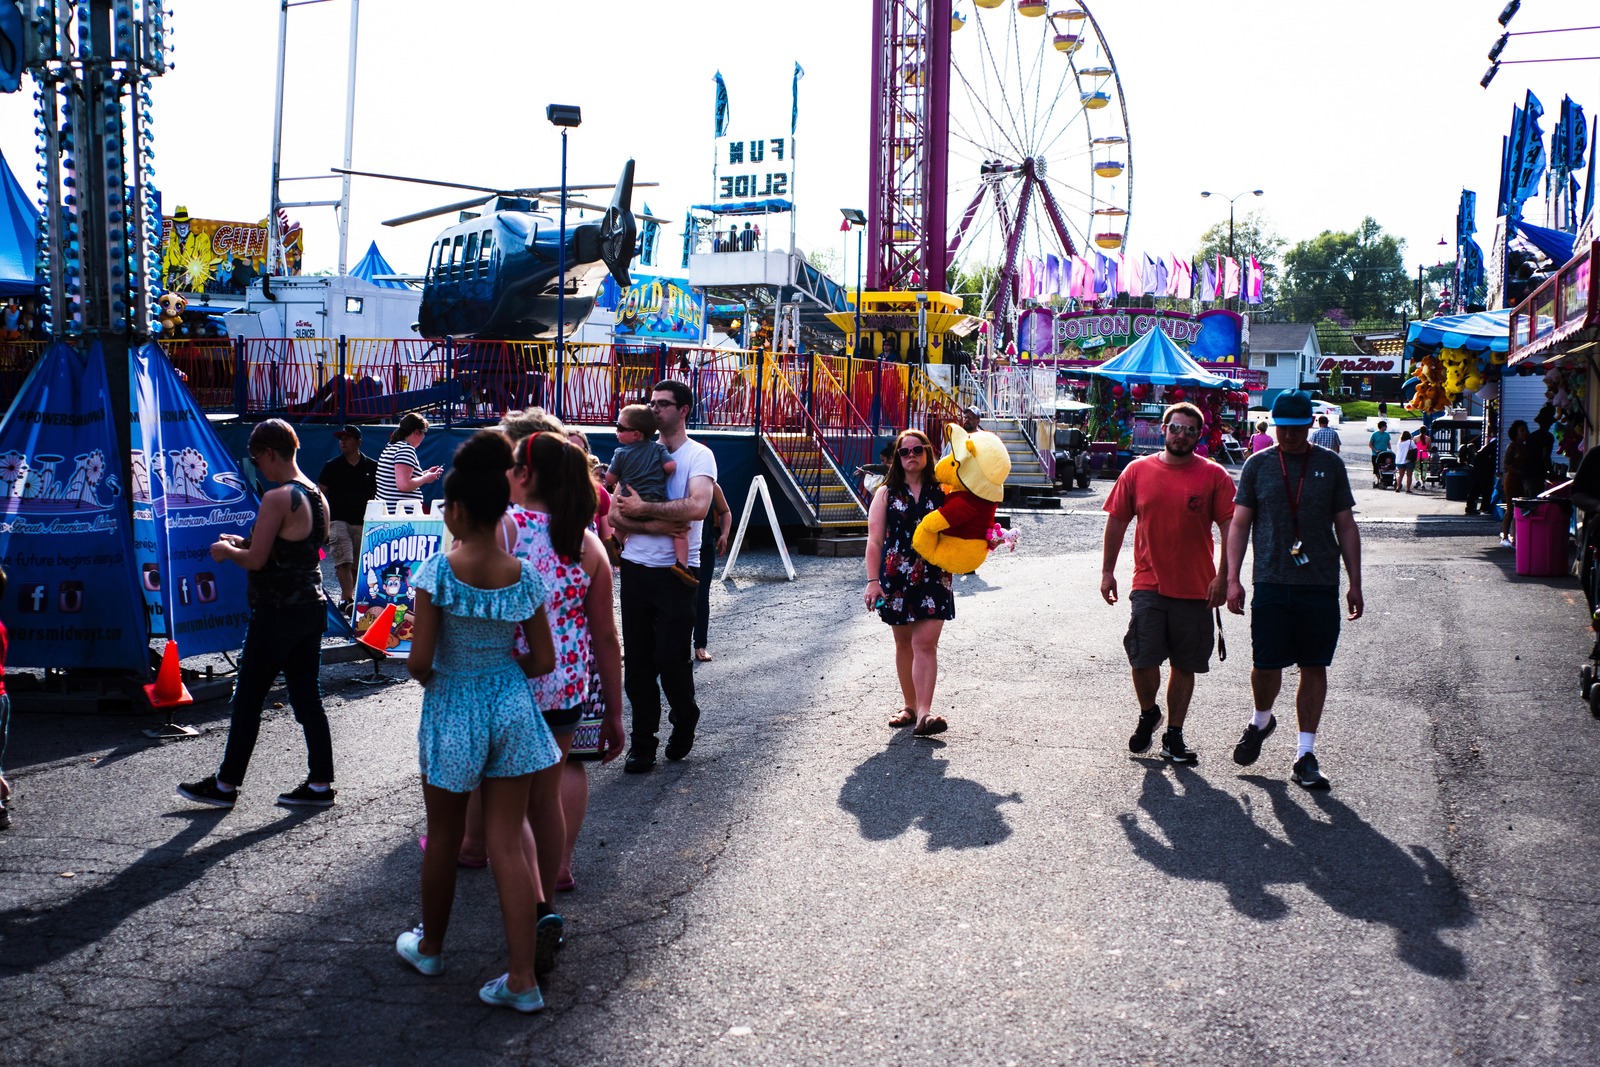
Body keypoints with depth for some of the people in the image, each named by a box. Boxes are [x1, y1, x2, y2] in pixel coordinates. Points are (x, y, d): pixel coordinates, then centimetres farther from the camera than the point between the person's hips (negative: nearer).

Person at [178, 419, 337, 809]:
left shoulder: (277, 499, -17)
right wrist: (245, 543, 18)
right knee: (307, 697, 12)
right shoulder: (317, 496, 10)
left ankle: (226, 784, 14)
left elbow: (256, 560, -17)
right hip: (313, 608, 8)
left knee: (248, 700, 4)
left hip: (277, 613, -8)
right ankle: (320, 784, 13)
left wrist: (226, 551, 2)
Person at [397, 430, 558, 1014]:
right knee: (508, 845, 7)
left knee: (444, 838, 18)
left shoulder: (437, 572, -16)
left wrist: (426, 676, 5)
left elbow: (419, 662, -17)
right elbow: (543, 661, -2)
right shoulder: (524, 577, -6)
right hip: (512, 709, 3)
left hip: (452, 710, -2)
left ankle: (430, 946, 40)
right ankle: (523, 981, 7)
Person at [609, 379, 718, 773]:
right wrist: (651, 526, -14)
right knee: (638, 660, 6)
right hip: (635, 568, 5)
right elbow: (615, 513, 3)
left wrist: (643, 509, -18)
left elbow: (698, 506, -22)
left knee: (671, 658, -3)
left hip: (675, 573, -4)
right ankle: (642, 743, 16)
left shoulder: (698, 456, -4)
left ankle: (685, 722, 25)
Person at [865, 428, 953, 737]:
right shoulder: (887, 493, 7)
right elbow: (875, 540, 1)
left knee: (925, 643, -12)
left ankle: (924, 713, -17)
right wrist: (873, 580, -7)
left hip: (933, 578, -1)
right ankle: (909, 705, 25)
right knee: (904, 644, 11)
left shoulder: (942, 492, 8)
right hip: (896, 578, 1)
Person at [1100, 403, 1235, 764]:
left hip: (1195, 588, 0)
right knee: (1142, 660, -6)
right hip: (1148, 585, 0)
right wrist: (1107, 571, 7)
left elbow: (1229, 528, -1)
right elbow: (1117, 521, 9)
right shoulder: (1138, 471, 3)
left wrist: (1222, 576, -9)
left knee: (1184, 665, 8)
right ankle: (1148, 714, 23)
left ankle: (1174, 734, 22)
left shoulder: (1214, 475, 0)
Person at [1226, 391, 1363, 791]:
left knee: (1314, 667, 2)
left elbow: (1346, 526, 10)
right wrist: (1232, 578, -3)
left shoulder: (1330, 465, 7)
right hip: (1271, 582, -1)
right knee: (1266, 664, -2)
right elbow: (1239, 524, 6)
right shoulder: (1258, 465, 5)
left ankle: (1305, 754, 11)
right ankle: (1261, 721, 29)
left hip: (1321, 583, 1)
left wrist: (1354, 584, 7)